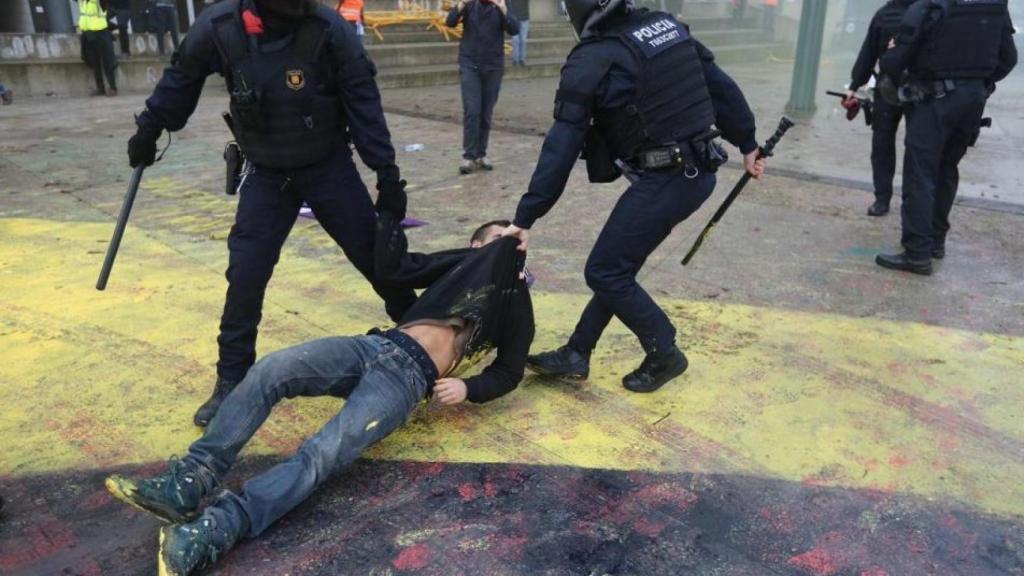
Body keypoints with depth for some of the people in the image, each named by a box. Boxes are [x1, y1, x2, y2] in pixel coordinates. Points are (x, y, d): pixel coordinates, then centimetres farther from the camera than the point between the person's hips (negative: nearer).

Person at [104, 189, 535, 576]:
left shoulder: (515, 299, 18)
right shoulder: (462, 261, 26)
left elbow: (510, 371, 13)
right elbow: (390, 266, 18)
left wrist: (469, 388, -6)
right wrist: (392, 205, 18)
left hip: (412, 375, -4)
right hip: (377, 346, 5)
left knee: (324, 452, -28)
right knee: (270, 370, -20)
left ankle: (209, 535, -40)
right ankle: (188, 482, -22)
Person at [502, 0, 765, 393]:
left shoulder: (591, 61, -12)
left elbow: (561, 149, -14)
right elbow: (721, 88, 13)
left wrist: (525, 217, -11)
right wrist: (747, 145, 26)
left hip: (663, 182, -9)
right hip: (699, 172, 9)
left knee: (605, 272, 6)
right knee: (617, 265, 16)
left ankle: (664, 355, 20)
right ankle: (576, 355, 26)